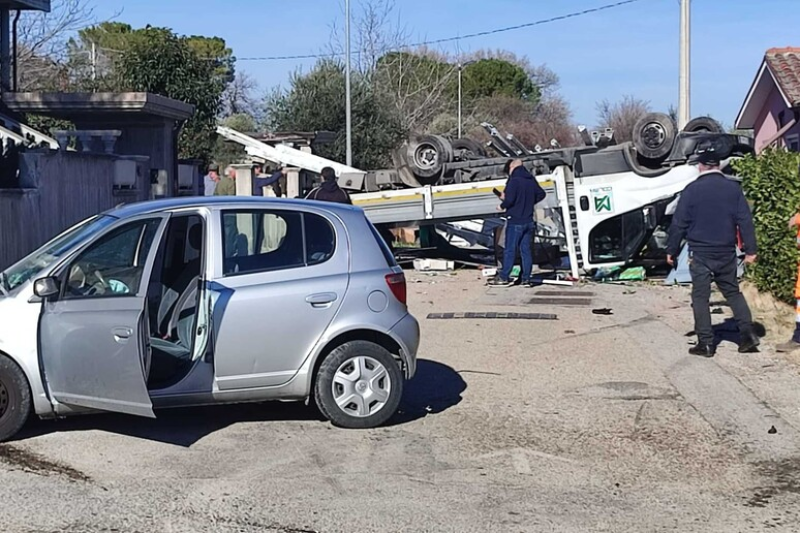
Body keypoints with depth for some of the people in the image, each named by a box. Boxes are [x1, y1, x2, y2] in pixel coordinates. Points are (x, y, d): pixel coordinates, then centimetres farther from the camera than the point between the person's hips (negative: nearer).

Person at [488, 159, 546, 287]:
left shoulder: (514, 180, -15)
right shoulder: (531, 180, 10)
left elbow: (510, 198, -25)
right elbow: (541, 194, 19)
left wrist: (502, 206, -6)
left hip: (515, 221, -7)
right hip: (528, 221, 7)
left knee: (510, 250, -2)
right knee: (526, 250, 9)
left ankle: (504, 277, 0)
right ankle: (526, 278, 9)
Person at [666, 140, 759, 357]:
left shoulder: (692, 190, -7)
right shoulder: (733, 188, 0)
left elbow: (679, 223, -4)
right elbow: (745, 221, 0)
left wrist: (672, 250, 6)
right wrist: (750, 250, 4)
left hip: (700, 254, -3)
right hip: (727, 253, 3)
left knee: (700, 297, 4)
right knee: (733, 293, 16)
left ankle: (706, 342, 2)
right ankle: (748, 333, 5)